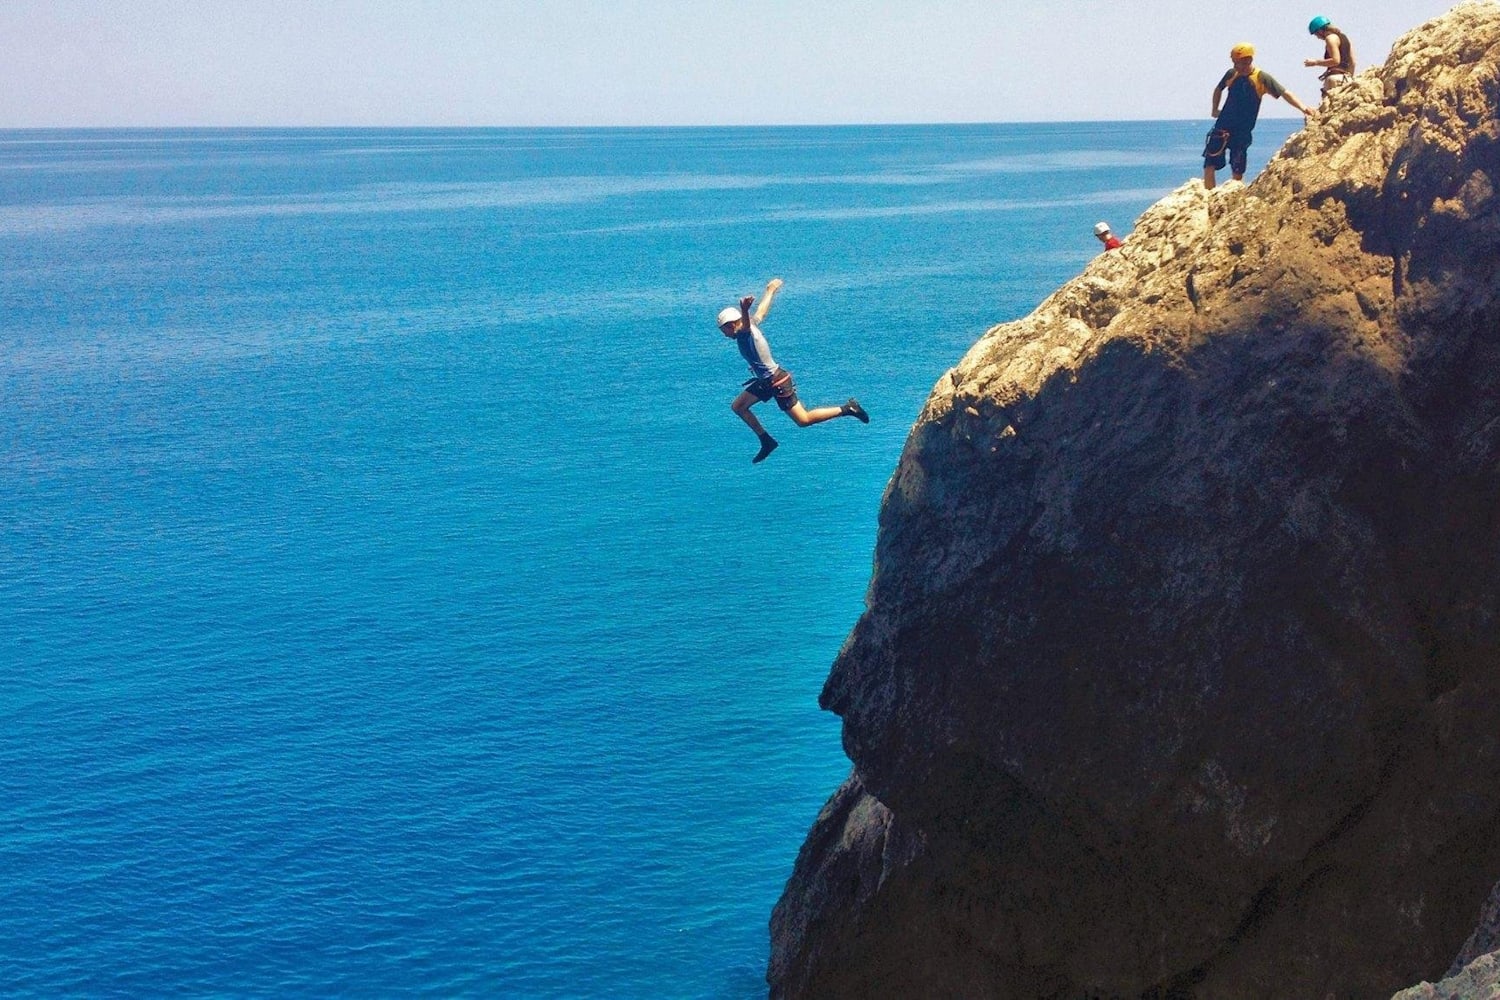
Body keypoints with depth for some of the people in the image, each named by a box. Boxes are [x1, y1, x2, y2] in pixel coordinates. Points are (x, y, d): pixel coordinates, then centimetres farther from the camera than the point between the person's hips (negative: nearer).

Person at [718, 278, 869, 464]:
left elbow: (746, 325, -50)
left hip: (777, 382, -10)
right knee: (738, 407, 10)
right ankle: (766, 442, 17)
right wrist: (771, 290, 40)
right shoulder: (750, 325, 1)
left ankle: (847, 409, 6)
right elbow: (762, 310, 20)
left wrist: (744, 310, -75)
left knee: (803, 420, -2)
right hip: (765, 381, 10)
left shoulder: (746, 333, -25)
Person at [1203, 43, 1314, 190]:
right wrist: (1215, 109, 16)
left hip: (1242, 132, -3)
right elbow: (1219, 89, 25)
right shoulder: (1231, 75, 4)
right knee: (1209, 165, -5)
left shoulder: (1262, 78, -8)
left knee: (1237, 172, 1)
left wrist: (1302, 107, -26)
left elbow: (1285, 93, -13)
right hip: (1222, 128, 3)